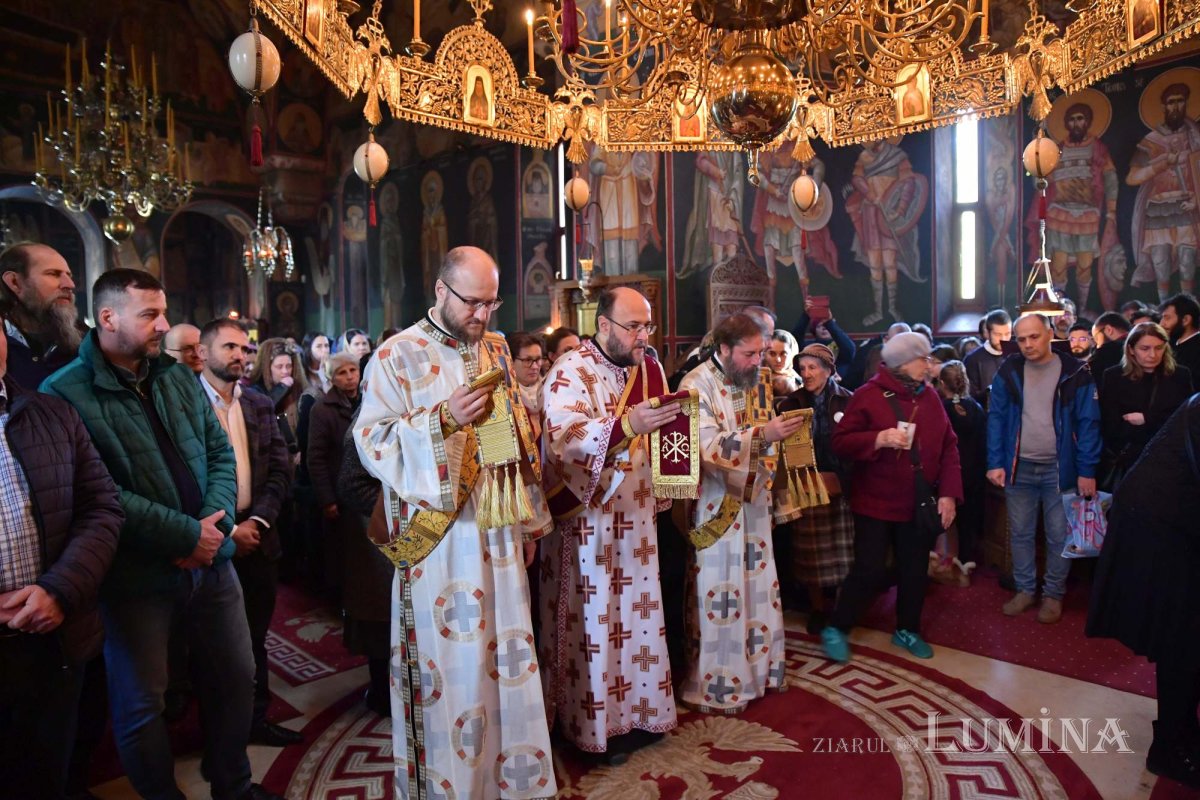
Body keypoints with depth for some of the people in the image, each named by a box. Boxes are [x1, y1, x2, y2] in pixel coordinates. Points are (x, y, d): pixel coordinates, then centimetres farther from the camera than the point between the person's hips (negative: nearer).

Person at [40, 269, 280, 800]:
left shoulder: (179, 378, 7)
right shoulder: (65, 393, -11)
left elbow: (220, 451, 7)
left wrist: (215, 523, -9)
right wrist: (185, 535, -18)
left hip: (210, 558, 6)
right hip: (137, 573, -5)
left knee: (236, 676, 15)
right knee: (140, 702, 9)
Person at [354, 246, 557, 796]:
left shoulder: (496, 349, 10)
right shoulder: (398, 355, -5)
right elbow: (370, 440, -11)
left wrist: (531, 519, 13)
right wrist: (443, 419, -24)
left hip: (499, 530, 5)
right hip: (438, 537, -4)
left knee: (505, 657, 13)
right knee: (450, 663, 5)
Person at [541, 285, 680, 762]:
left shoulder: (650, 370, 8)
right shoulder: (570, 372, -13)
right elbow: (561, 440, -29)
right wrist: (627, 426, -40)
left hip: (636, 515, 6)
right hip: (587, 518, -6)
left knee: (638, 613, 14)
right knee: (594, 622, 4)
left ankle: (639, 711, 31)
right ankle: (594, 724, 20)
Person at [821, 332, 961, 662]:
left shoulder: (930, 398, 6)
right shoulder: (868, 396, -9)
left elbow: (948, 447, 6)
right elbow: (840, 442, -12)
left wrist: (948, 494, -2)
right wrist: (879, 439, -27)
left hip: (919, 505, 5)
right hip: (875, 504, -5)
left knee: (915, 571, 14)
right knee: (870, 571, -4)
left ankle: (907, 630, 34)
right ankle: (836, 628, 14)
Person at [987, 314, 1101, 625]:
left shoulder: (1075, 372, -6)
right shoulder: (1008, 372, 0)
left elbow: (1088, 422, -5)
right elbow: (996, 418, 0)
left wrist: (1087, 470, -9)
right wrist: (995, 462, -5)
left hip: (1060, 468, -2)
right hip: (1019, 467, 2)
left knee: (1059, 536, 8)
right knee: (1020, 534, 11)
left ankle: (1054, 594, 24)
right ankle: (1024, 590, 26)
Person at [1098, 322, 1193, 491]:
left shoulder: (1181, 375, 3)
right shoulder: (1114, 377, -3)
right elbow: (1111, 429, -9)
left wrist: (1147, 419, -13)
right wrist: (1164, 424, -11)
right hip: (1124, 465, -1)